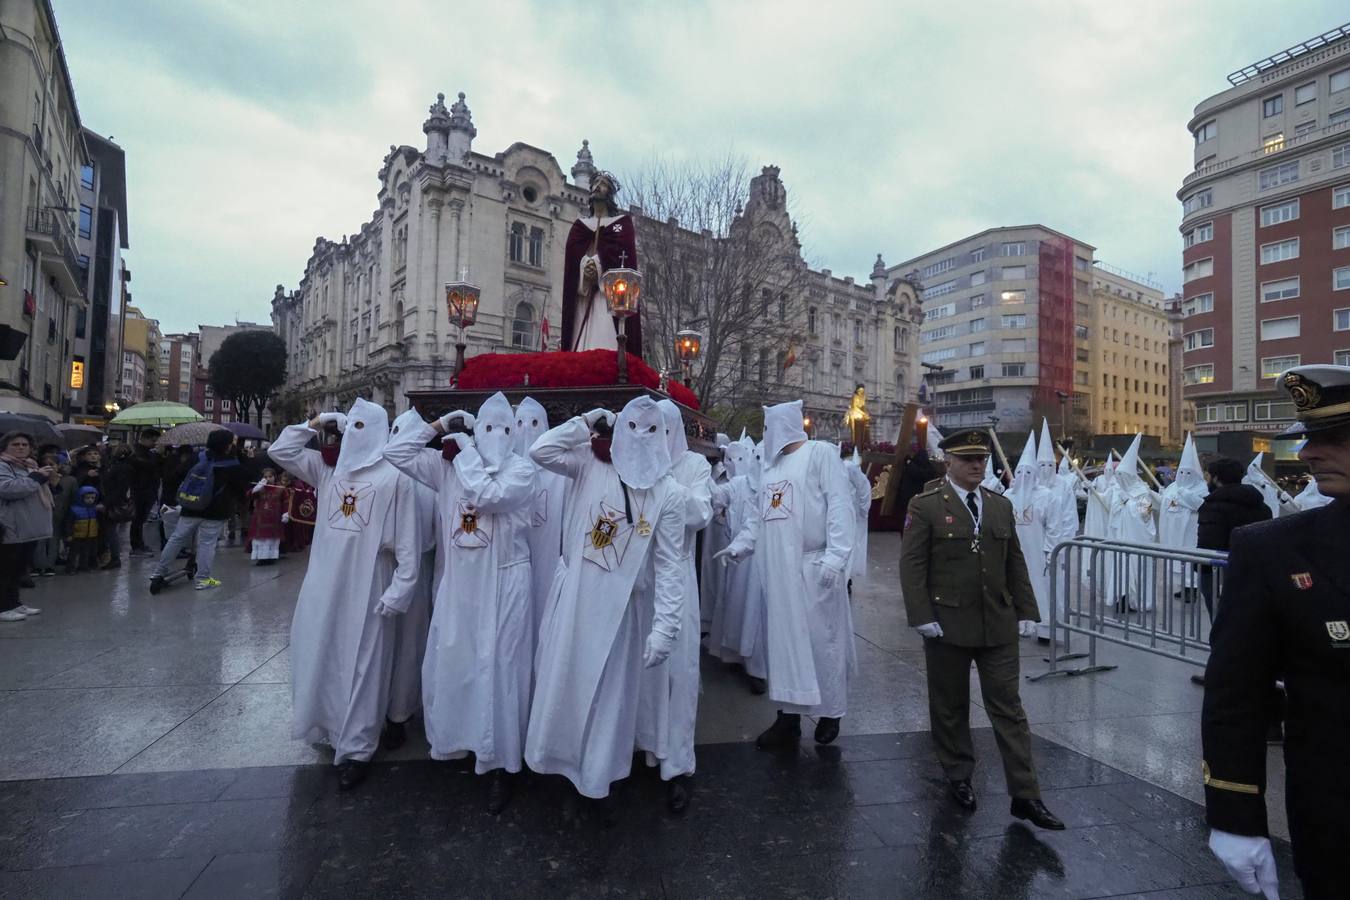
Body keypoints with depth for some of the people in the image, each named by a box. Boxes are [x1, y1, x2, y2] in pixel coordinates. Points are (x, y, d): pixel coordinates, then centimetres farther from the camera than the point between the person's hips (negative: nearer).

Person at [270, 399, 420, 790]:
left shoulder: (394, 476, -9)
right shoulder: (328, 468, 9)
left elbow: (407, 542, -11)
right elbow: (280, 452, 14)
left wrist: (398, 591, -13)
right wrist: (314, 424, 5)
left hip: (366, 587, -6)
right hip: (324, 583, 6)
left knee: (361, 667, 4)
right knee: (319, 659, 16)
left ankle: (356, 750, 16)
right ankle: (330, 729, 37)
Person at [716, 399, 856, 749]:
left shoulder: (820, 453, -3)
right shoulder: (771, 466, 19)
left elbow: (840, 505, -12)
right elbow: (760, 516, 23)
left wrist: (836, 556, -20)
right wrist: (739, 545, 12)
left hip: (814, 567, -6)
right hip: (779, 570, 7)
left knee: (821, 639, 3)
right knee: (784, 640, 10)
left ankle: (830, 713, 21)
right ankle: (789, 715, 21)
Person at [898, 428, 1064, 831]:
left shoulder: (1001, 506, 9)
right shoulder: (925, 506, -7)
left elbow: (1015, 564, 12)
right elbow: (912, 566, -10)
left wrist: (1027, 612, 6)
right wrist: (922, 617, -15)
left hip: (999, 626, 4)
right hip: (947, 625, -3)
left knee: (1008, 708, 7)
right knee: (950, 707, 11)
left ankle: (1025, 795, 16)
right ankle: (959, 777, 30)